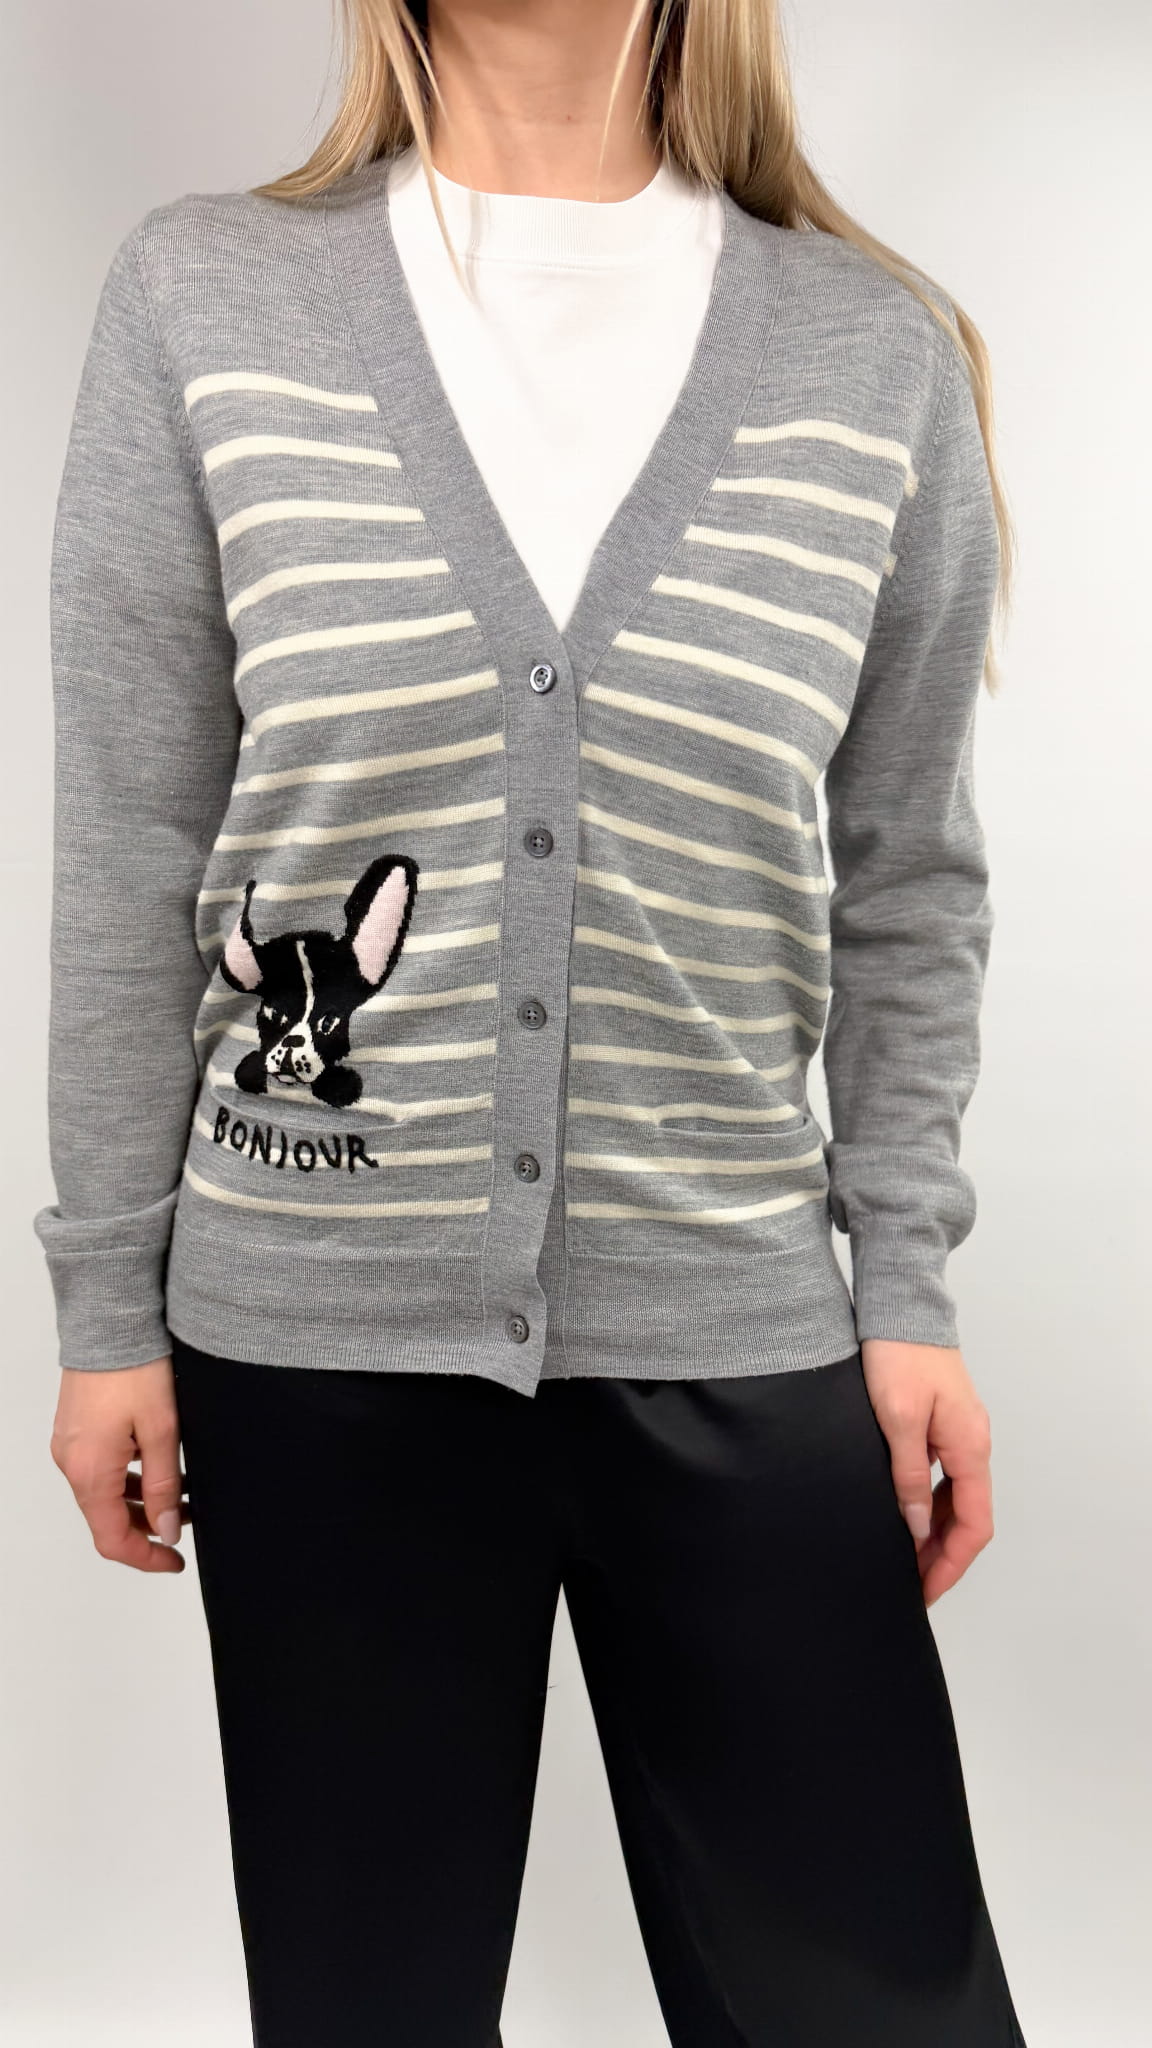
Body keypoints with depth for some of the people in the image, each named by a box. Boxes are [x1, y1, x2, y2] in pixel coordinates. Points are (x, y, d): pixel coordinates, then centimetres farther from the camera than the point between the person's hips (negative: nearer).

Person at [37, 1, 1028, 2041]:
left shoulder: (881, 354, 3)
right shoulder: (201, 299, 1)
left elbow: (908, 880, 6)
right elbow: (130, 848, 1)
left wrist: (910, 1285, 2)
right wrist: (108, 1296, 1)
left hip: (744, 1335, 1)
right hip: (320, 1331, 0)